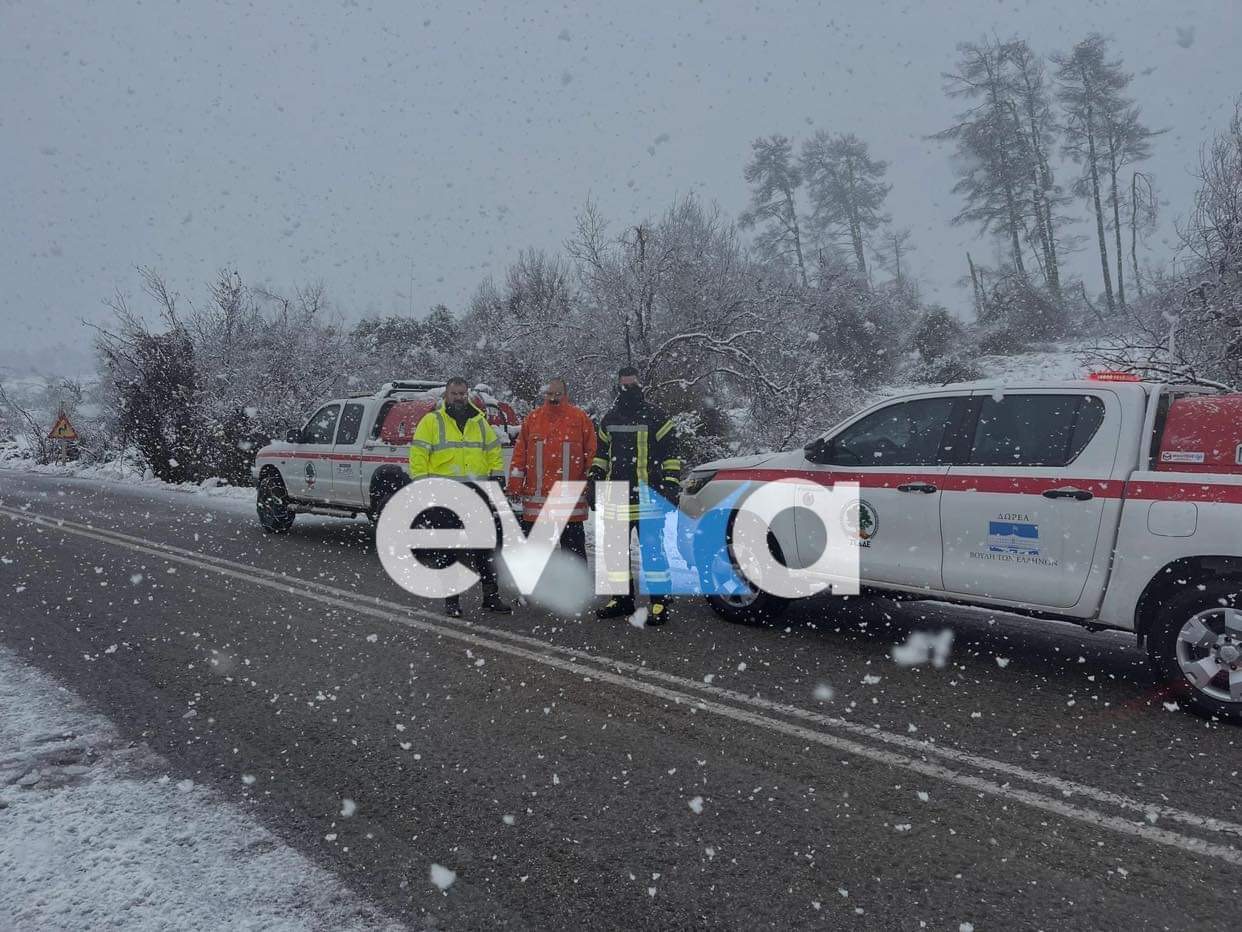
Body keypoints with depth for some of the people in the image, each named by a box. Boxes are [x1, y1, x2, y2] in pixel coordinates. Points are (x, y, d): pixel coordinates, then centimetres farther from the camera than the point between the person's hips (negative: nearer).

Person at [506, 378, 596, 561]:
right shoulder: (533, 418, 9)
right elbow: (520, 453, 10)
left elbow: (592, 452, 4)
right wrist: (514, 484, 5)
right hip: (536, 495, 3)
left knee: (574, 543, 5)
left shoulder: (580, 418, 2)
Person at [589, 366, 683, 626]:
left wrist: (671, 485, -9)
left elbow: (672, 453, -2)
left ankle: (660, 603, 2)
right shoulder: (609, 419, 15)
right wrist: (594, 480, 17)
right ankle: (622, 599, 23)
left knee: (653, 550, -5)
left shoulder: (655, 417, -1)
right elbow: (601, 453, 25)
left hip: (648, 495, -6)